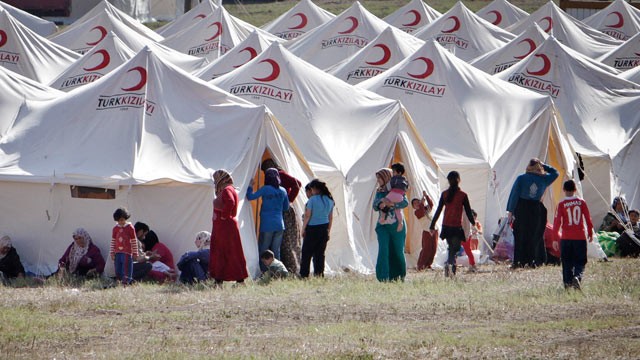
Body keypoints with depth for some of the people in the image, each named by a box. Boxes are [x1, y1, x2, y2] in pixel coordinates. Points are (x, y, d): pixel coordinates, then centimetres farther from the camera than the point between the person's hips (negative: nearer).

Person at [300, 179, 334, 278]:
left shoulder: (312, 200, -13)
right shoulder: (329, 200, 5)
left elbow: (307, 216, -11)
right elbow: (330, 218, 11)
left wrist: (303, 229, 0)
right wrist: (328, 231, 19)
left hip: (312, 229, -5)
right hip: (324, 229, 5)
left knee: (307, 254, 2)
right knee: (320, 253, 10)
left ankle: (304, 275, 1)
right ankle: (319, 274, 8)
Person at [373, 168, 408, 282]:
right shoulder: (379, 191, 13)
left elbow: (405, 202, -16)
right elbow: (375, 206, 4)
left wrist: (392, 204, -30)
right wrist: (380, 205, -18)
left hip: (396, 225, -3)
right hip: (382, 225, 3)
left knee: (398, 251, 4)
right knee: (383, 250, -9)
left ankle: (400, 276, 23)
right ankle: (384, 278, -12)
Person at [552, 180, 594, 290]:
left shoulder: (561, 204, -4)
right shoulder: (581, 202, 1)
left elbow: (557, 221, -5)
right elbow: (588, 219, 4)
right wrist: (590, 233, 16)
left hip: (566, 238, -1)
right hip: (580, 238, 1)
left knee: (567, 263, 11)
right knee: (580, 262, 3)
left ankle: (568, 282, 7)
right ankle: (577, 277, -22)